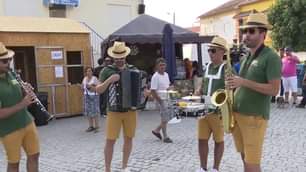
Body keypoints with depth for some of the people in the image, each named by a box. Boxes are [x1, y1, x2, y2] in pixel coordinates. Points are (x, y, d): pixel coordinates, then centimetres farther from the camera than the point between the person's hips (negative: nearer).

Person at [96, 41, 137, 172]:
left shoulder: (133, 69, 5)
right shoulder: (106, 70, -3)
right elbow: (98, 90, -7)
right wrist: (109, 80, -22)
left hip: (131, 110, 3)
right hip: (114, 111, -3)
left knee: (128, 138, 10)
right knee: (110, 141, -1)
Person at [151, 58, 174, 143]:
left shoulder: (166, 74, 9)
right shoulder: (155, 77, -14)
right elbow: (153, 91, -16)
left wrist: (169, 88, 2)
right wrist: (160, 101, -16)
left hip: (168, 99, 8)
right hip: (161, 100, -8)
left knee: (168, 117, 12)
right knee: (164, 118, -2)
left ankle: (156, 130, 27)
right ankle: (165, 137, 11)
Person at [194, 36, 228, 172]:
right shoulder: (207, 67, 12)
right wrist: (198, 93, 5)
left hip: (218, 111, -6)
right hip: (203, 109, 6)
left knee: (218, 140, 8)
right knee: (202, 140, 7)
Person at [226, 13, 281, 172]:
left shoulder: (271, 57, -10)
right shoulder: (246, 57, 14)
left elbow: (274, 90, -18)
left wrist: (243, 82, -22)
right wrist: (234, 84, 3)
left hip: (255, 116, -7)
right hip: (237, 113, 8)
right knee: (245, 157, 14)